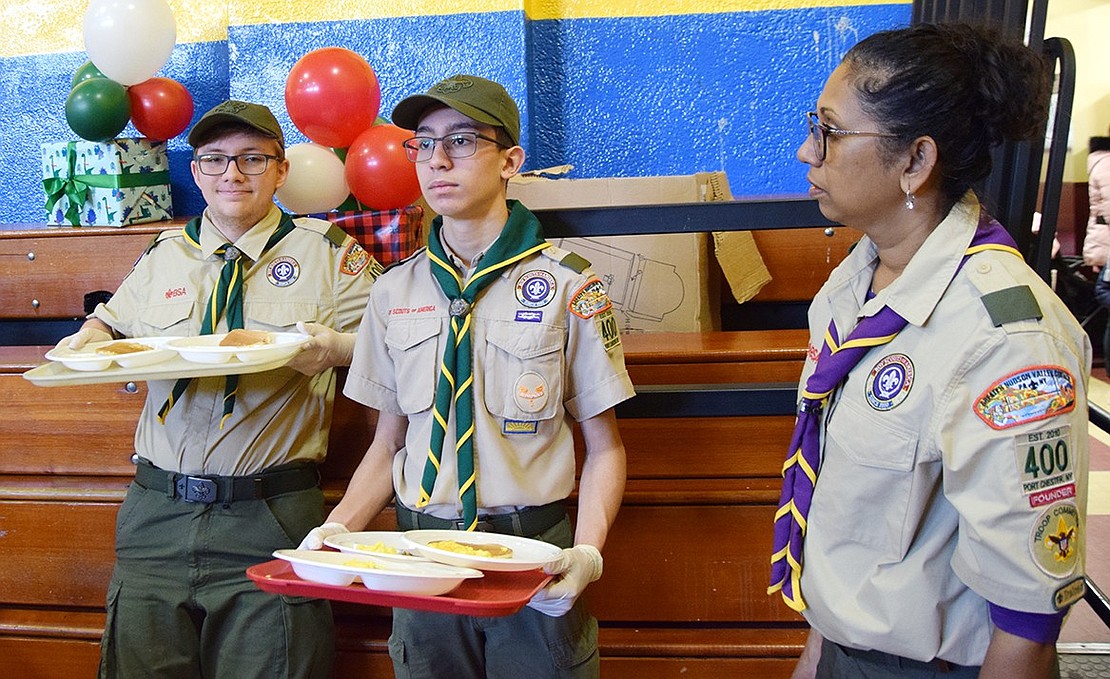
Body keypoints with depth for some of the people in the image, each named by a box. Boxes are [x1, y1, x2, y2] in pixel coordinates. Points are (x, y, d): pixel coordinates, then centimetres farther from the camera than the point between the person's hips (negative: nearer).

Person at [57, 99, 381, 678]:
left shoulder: (326, 250, 3)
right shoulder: (163, 255, 14)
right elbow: (110, 322, 27)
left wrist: (332, 348, -18)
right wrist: (86, 341, 5)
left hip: (270, 522, -3)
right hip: (156, 515, 4)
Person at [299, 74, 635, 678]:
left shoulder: (567, 284, -6)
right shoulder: (394, 292, 5)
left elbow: (604, 447, -3)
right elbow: (389, 442, 10)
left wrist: (587, 551, -19)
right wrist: (339, 527, -7)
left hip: (534, 559, -3)